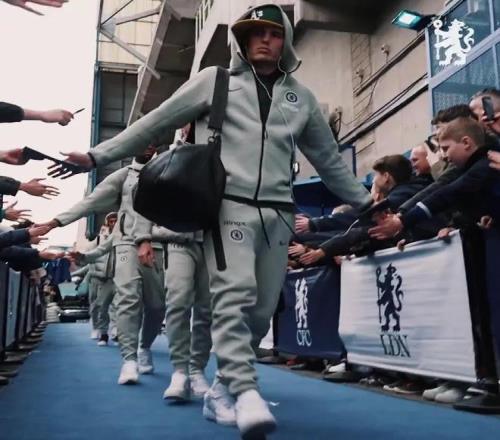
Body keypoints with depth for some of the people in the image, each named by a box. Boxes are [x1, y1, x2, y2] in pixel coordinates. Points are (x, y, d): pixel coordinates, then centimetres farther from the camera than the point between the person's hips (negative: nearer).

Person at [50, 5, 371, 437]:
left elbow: (329, 158, 24)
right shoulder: (216, 79, 9)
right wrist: (98, 155, 4)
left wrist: (365, 201, 21)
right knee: (234, 295, -20)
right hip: (230, 205, -3)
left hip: (277, 213, 4)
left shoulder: (301, 97, 18)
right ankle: (245, 392, -21)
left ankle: (223, 387, 15)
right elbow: (157, 122, 7)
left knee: (262, 309, 1)